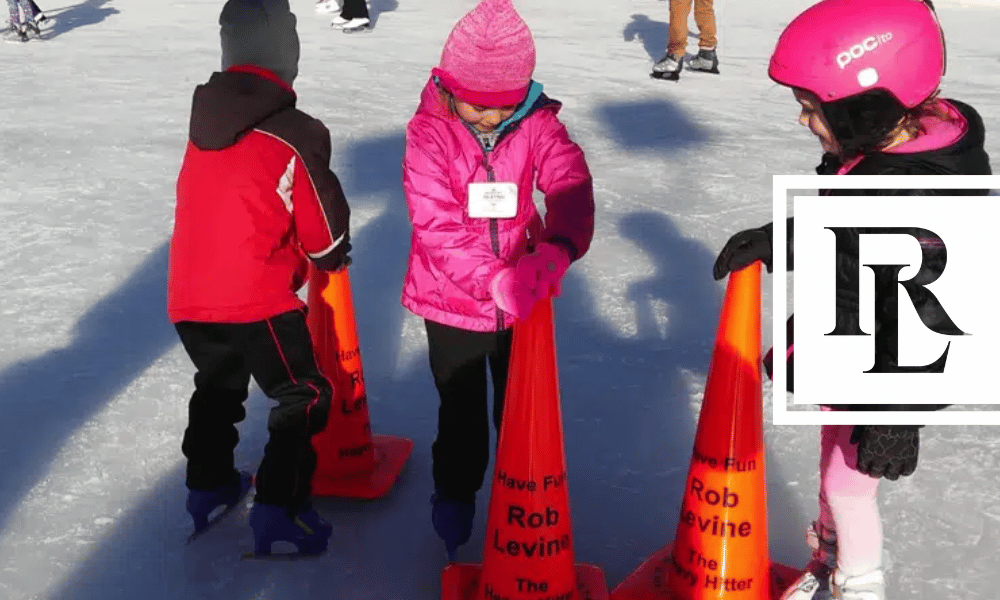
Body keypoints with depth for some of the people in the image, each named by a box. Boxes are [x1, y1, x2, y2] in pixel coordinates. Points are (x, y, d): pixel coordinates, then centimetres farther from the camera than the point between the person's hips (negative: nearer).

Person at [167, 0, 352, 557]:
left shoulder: (205, 122, 7)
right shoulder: (295, 135, -15)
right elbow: (325, 224, -6)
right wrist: (334, 254, 17)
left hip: (190, 295, 7)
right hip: (257, 299, -7)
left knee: (218, 385, 28)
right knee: (304, 395, 6)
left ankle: (209, 483, 39)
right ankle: (280, 508, 4)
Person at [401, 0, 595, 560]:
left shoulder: (537, 123, -11)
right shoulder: (430, 132, -18)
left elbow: (572, 185, -24)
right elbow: (437, 226, -26)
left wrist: (556, 251, -44)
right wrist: (497, 282, -38)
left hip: (523, 298, 2)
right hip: (452, 302, -2)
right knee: (461, 409, 16)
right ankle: (455, 493, 41)